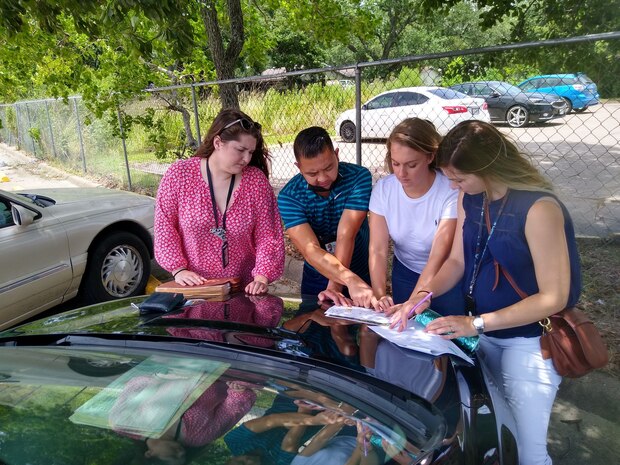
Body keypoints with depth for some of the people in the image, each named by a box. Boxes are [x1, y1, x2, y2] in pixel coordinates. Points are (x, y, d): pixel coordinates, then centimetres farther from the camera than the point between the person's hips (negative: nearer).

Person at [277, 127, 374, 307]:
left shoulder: (359, 177, -19)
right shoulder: (289, 196, -19)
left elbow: (346, 236, -25)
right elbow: (310, 250, -30)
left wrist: (334, 286, -33)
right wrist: (351, 280, -44)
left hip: (362, 276, 0)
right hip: (315, 280, 1)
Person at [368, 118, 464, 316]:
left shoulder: (451, 191, -25)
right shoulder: (383, 188, -15)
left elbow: (438, 257, -30)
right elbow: (378, 250, -17)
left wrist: (412, 302, -40)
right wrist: (379, 295, -31)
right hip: (404, 275, 3)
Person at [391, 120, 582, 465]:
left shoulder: (539, 208, -24)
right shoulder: (470, 198, -2)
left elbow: (554, 297, -23)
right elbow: (457, 261, 5)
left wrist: (477, 323, -25)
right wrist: (423, 296, -12)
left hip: (528, 340, -6)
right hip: (483, 331, 6)